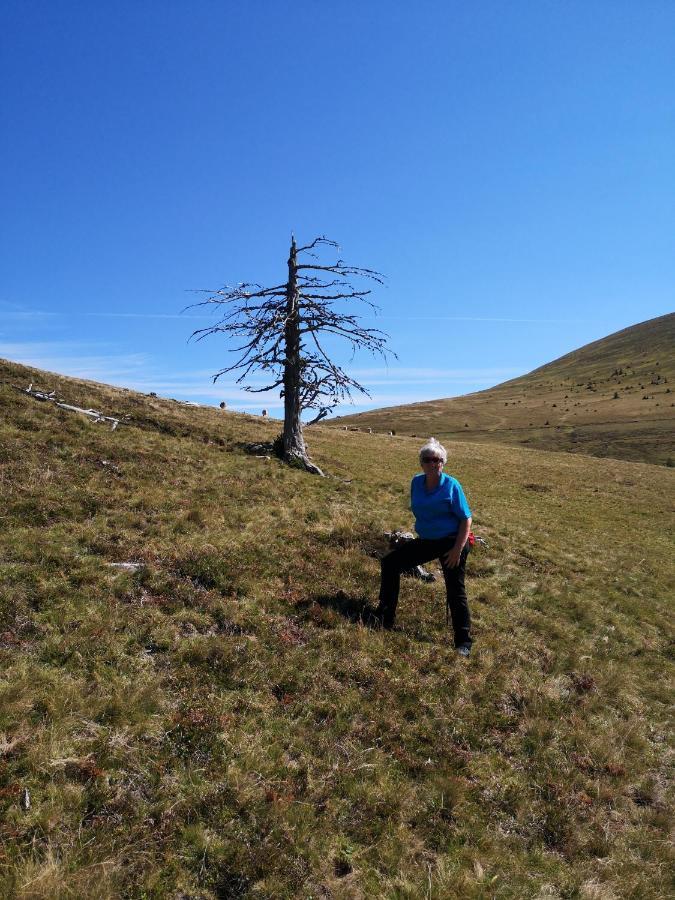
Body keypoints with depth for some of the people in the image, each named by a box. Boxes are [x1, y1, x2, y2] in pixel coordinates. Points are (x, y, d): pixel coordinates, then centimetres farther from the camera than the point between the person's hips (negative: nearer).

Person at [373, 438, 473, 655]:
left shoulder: (451, 485, -15)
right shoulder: (416, 482, 1)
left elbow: (466, 519, -14)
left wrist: (457, 550, -19)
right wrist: (423, 532, 15)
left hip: (452, 542, -6)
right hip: (426, 541, 6)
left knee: (455, 592, 0)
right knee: (390, 562, 3)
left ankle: (464, 643, 16)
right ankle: (384, 618, 12)